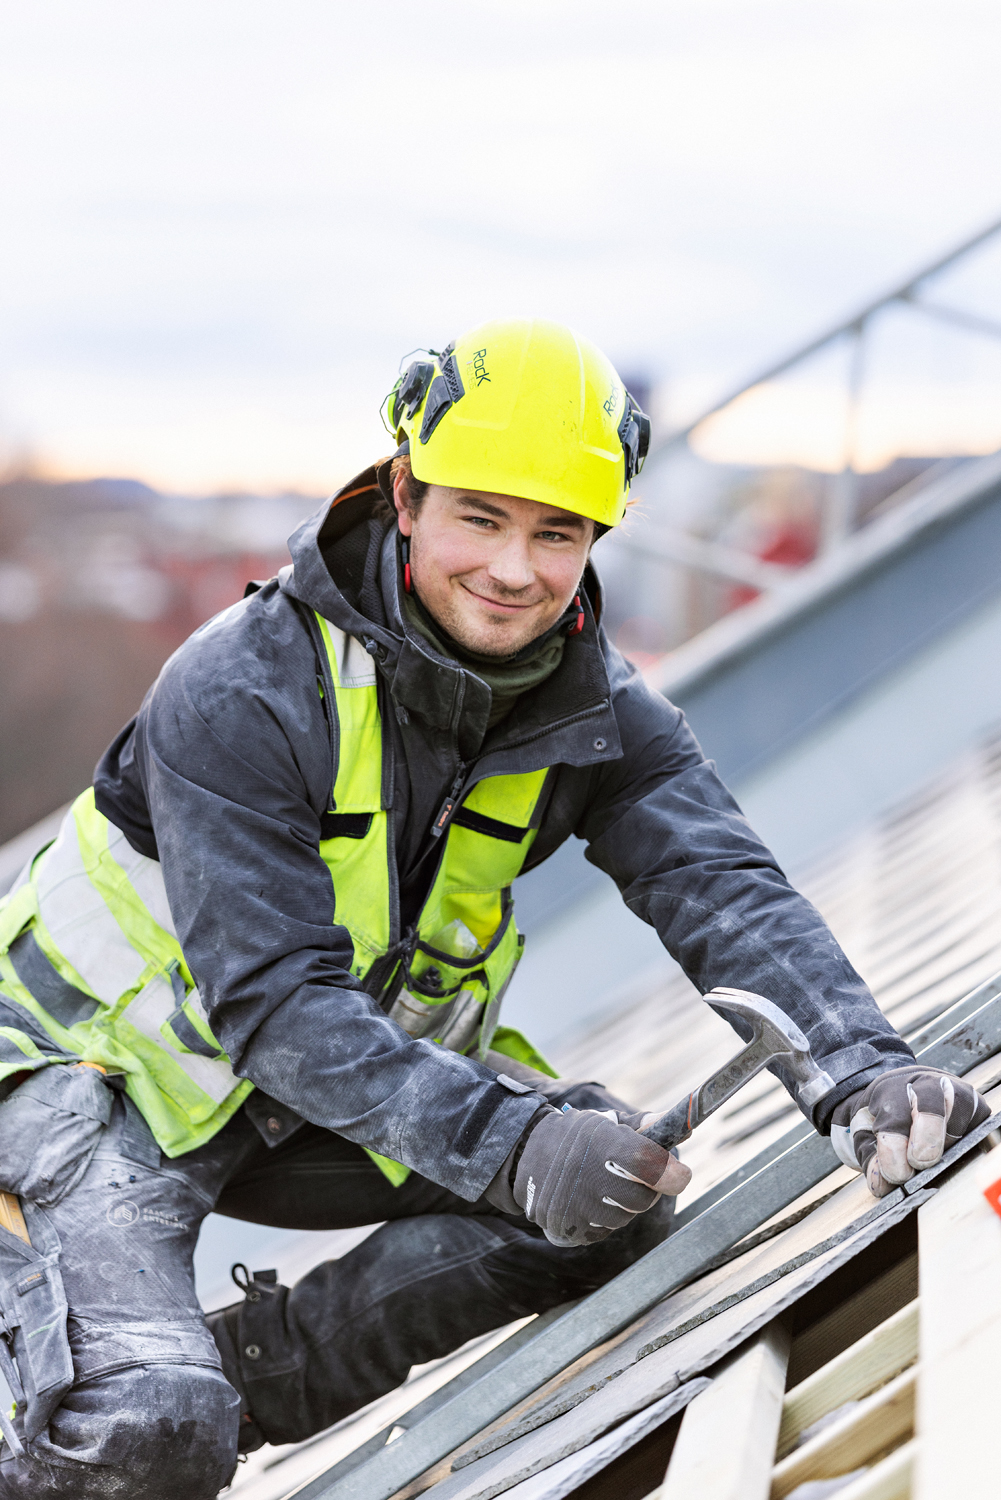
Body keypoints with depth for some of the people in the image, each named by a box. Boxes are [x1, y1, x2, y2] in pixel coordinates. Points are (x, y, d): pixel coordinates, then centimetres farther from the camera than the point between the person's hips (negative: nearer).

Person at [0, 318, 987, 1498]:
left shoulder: (598, 719, -10)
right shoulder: (238, 692, -27)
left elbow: (724, 894, -24)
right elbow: (277, 1000, -33)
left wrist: (862, 1070, -44)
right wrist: (507, 1140, -46)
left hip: (323, 1102, 7)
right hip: (98, 1076, -6)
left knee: (618, 1198, -9)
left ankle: (248, 1369, 1)